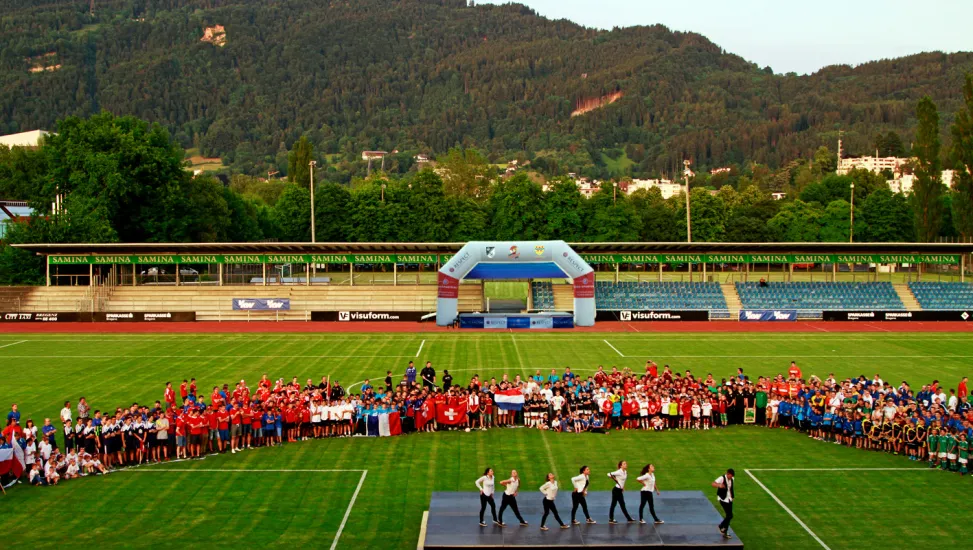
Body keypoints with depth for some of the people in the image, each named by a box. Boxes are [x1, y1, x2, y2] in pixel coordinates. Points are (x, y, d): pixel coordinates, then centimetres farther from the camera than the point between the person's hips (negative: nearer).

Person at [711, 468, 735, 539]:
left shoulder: (732, 479, 7)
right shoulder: (722, 478, -16)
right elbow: (713, 484, -28)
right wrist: (719, 485, -47)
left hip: (729, 499, 8)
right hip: (723, 499, -7)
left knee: (729, 516, 8)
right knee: (730, 515, -14)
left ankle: (725, 533, 19)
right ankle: (721, 526, 10)